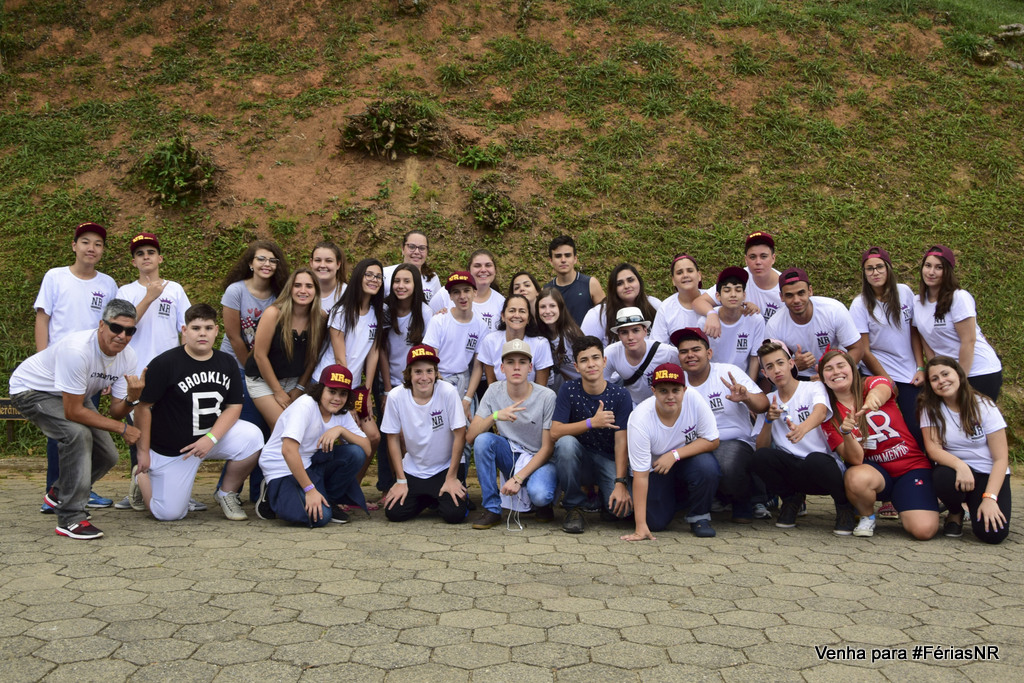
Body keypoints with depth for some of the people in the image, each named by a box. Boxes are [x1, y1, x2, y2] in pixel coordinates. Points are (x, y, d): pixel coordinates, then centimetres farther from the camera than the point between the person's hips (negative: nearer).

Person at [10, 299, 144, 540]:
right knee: (78, 434, -32)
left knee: (107, 456, 2)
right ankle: (70, 519, -22)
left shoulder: (127, 357, -16)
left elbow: (116, 412, -12)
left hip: (70, 395, 8)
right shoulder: (77, 350, -38)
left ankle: (59, 494, 31)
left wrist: (131, 398, -35)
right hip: (31, 389, -7)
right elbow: (73, 412, -33)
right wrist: (122, 428, -29)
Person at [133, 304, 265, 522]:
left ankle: (227, 493, 0)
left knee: (252, 437, -24)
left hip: (213, 433, 4)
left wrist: (211, 438, -18)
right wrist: (143, 452, -9)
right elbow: (143, 407, -10)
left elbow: (234, 406, -3)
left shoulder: (226, 363, -1)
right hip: (171, 450, -3)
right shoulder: (164, 363, -14)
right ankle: (142, 477, 31)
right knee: (170, 514, -2)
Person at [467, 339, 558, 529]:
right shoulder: (494, 391, -6)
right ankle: (491, 509, -13)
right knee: (483, 439, -26)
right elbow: (470, 437, -11)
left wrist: (518, 478, -23)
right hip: (510, 456, 4)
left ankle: (544, 503, 6)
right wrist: (495, 416, -30)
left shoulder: (547, 397, -15)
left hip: (540, 460, -3)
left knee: (539, 494, -35)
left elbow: (548, 448, -14)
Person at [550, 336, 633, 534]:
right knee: (566, 443, -33)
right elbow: (555, 432, -17)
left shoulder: (620, 396, -8)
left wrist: (620, 483, -27)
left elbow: (621, 442, -15)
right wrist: (592, 422, -29)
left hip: (609, 460, -1)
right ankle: (574, 506, -11)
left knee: (624, 506, -27)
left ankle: (602, 495, 12)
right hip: (579, 458, 1)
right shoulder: (569, 390, -7)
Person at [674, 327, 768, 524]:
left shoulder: (728, 372, -2)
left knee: (728, 467, -36)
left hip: (734, 441, -3)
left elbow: (763, 405, -11)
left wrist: (746, 397, -33)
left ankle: (744, 502, 2)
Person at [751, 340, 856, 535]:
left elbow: (821, 413, -27)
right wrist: (769, 420, -17)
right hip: (792, 471, 3)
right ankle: (791, 498, 4)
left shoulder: (814, 388, -2)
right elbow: (760, 448, 2)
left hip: (823, 466, -3)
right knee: (761, 457, -26)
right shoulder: (768, 401, 9)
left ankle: (844, 504, -4)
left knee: (815, 460, -37)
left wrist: (802, 428, -49)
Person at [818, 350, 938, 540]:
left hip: (912, 465, -1)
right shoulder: (829, 415, -2)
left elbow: (882, 390, -32)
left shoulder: (872, 383, -4)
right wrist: (846, 433, -32)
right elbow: (855, 459, -12)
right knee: (856, 478, -36)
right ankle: (867, 517, -3)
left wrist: (875, 396, -57)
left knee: (924, 529, -22)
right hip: (873, 469, 1)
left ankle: (905, 510, 14)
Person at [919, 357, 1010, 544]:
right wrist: (959, 465, -33)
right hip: (953, 469, 1)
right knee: (944, 478, -36)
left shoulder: (983, 406, -7)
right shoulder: (931, 409, -2)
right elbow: (933, 448, -12)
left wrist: (990, 498, -21)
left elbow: (1001, 458, -10)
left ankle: (974, 506, 12)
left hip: (988, 475, -1)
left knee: (992, 533, -25)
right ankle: (955, 513, -1)